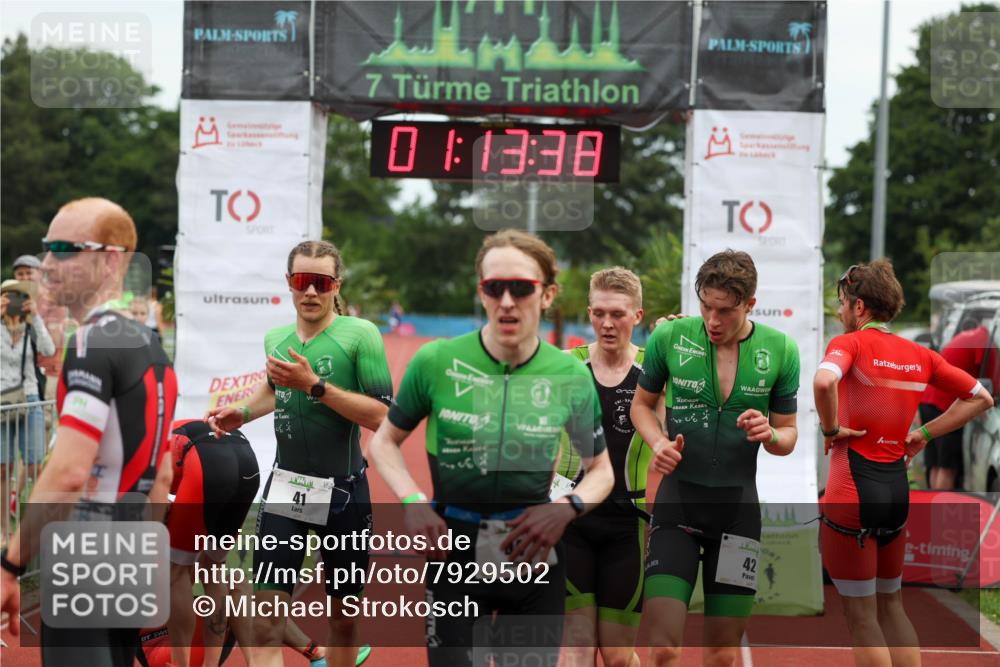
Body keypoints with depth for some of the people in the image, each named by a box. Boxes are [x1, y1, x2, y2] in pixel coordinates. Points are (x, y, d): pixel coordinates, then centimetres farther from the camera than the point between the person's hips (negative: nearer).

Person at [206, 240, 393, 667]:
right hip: (285, 485, 3)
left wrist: (314, 385, -22)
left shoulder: (360, 334, -10)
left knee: (343, 616, 11)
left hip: (342, 491, -3)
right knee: (267, 618, -9)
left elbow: (380, 415, -18)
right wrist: (242, 413, 11)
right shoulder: (275, 339, 6)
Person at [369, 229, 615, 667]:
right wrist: (411, 502, -12)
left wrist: (568, 507, -12)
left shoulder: (571, 376, -5)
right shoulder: (436, 362, -9)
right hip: (455, 554, -1)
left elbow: (601, 470, 8)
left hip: (535, 557, 1)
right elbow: (385, 441, 5)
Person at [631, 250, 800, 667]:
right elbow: (642, 403, 12)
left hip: (738, 503, 1)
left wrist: (768, 435, -15)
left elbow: (787, 435, 9)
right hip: (678, 495, -1)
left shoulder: (780, 350, -1)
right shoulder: (669, 337, -4)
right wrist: (659, 441, -9)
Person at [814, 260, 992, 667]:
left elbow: (824, 381, -32)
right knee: (891, 606, 20)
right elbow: (981, 398, 15)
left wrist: (830, 428, -15)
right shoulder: (920, 355, 9)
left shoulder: (850, 343, -9)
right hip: (897, 491, 7)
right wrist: (925, 434, 13)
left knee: (860, 616, 2)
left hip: (852, 493, -7)